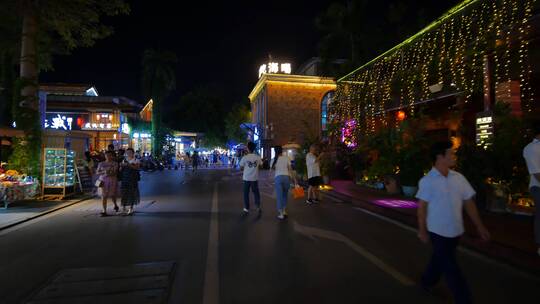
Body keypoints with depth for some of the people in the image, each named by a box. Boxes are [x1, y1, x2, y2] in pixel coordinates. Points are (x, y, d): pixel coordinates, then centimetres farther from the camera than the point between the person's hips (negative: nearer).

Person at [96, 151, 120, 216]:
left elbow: (115, 172, -3)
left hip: (112, 181, -1)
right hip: (103, 181, 1)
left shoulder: (115, 163, 2)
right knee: (104, 196, -3)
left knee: (112, 195, 6)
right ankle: (104, 211, 1)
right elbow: (97, 172, 5)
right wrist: (104, 172, -14)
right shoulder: (101, 164, 8)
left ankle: (115, 205, 36)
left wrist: (109, 174, -22)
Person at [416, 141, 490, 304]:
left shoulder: (458, 177, 0)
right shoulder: (427, 181, -16)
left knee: (440, 260, 22)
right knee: (451, 268, 2)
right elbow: (422, 207, -12)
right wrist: (422, 230, -10)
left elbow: (469, 202, 6)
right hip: (438, 231, -6)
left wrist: (479, 226, 6)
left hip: (455, 231, 6)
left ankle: (427, 282, 44)